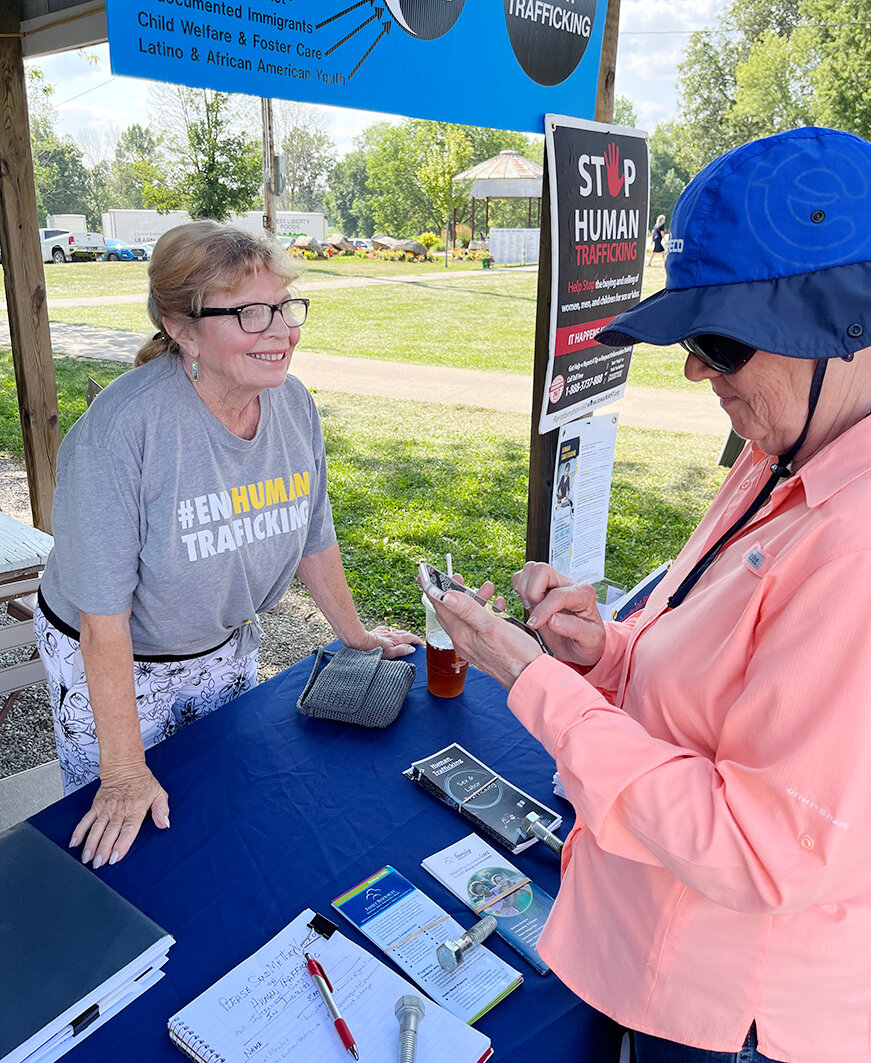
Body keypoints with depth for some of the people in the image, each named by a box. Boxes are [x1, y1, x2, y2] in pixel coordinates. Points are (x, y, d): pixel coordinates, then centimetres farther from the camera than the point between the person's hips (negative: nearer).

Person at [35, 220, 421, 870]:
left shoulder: (293, 406, -13)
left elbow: (313, 537, 2)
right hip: (108, 668, -5)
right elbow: (103, 617, -27)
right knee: (119, 839, 15)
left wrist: (355, 634, 11)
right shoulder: (121, 429, -31)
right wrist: (124, 773, -22)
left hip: (226, 651, 5)